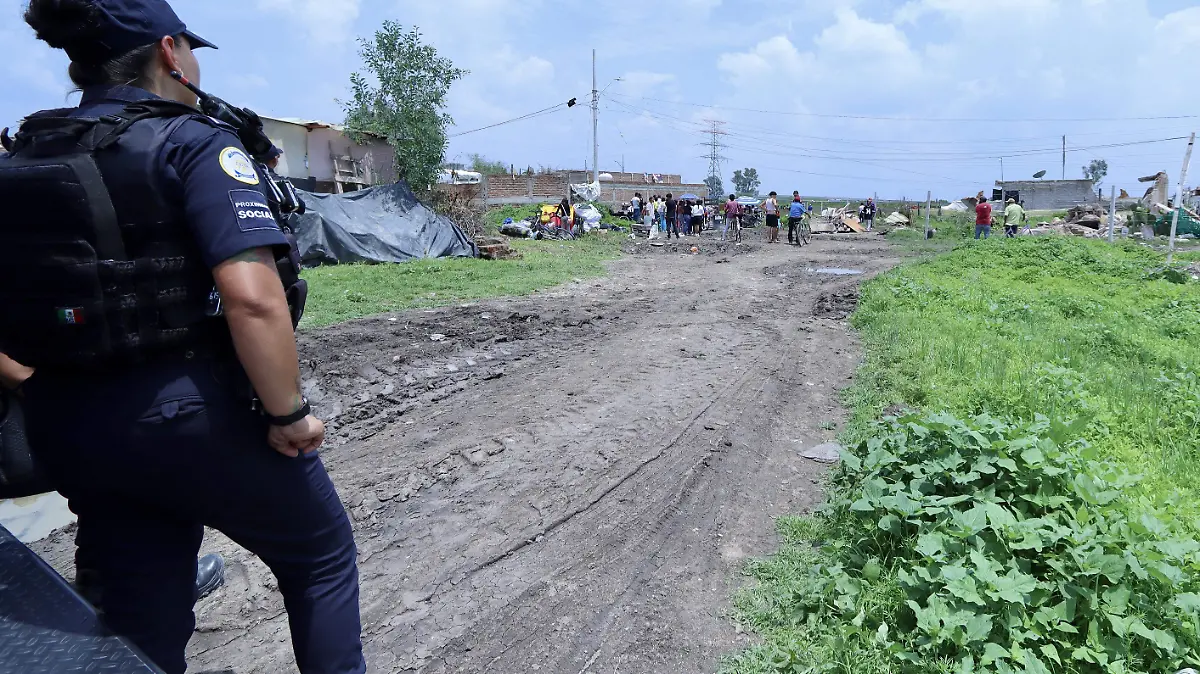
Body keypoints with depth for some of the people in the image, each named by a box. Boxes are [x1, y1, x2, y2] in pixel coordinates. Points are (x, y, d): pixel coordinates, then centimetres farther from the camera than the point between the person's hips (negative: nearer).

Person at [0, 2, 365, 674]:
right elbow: (253, 296, -26)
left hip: (67, 432, 7)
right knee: (321, 556, 17)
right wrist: (288, 414, -16)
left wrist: (55, 401, 18)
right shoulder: (194, 142, -12)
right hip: (196, 416, -6)